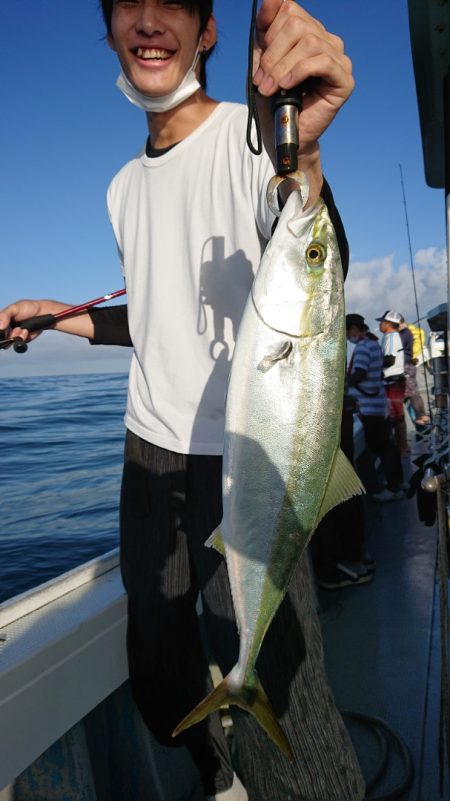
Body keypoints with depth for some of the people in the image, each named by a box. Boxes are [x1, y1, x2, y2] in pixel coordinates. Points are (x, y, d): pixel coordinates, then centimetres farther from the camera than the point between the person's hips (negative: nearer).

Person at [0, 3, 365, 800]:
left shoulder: (252, 136, -7)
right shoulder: (125, 186, 14)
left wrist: (299, 152, -42)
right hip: (150, 448, 7)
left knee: (273, 687, -6)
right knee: (159, 671, 17)